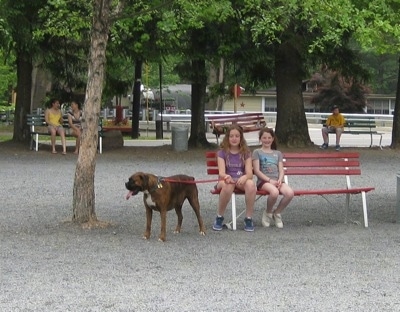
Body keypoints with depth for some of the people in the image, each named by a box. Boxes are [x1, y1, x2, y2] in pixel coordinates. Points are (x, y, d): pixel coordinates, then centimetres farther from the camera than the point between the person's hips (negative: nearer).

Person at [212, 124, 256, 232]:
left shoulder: (246, 153, 7)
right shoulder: (222, 153, 3)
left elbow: (249, 173, -5)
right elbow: (221, 172, -10)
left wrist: (244, 177, -31)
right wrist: (226, 176, -36)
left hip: (241, 180, 1)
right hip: (227, 180, -1)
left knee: (251, 184, -35)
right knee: (228, 185, -39)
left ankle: (249, 218, -24)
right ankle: (219, 218, -21)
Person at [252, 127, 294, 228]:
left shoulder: (278, 153, 24)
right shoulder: (257, 152, 12)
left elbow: (281, 170, 13)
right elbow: (257, 171, 0)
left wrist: (280, 180, -10)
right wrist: (270, 180, -13)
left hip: (277, 181, 4)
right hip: (263, 181, -4)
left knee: (290, 193, -29)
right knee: (274, 192, -39)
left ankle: (277, 213, -4)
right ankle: (268, 212, -8)